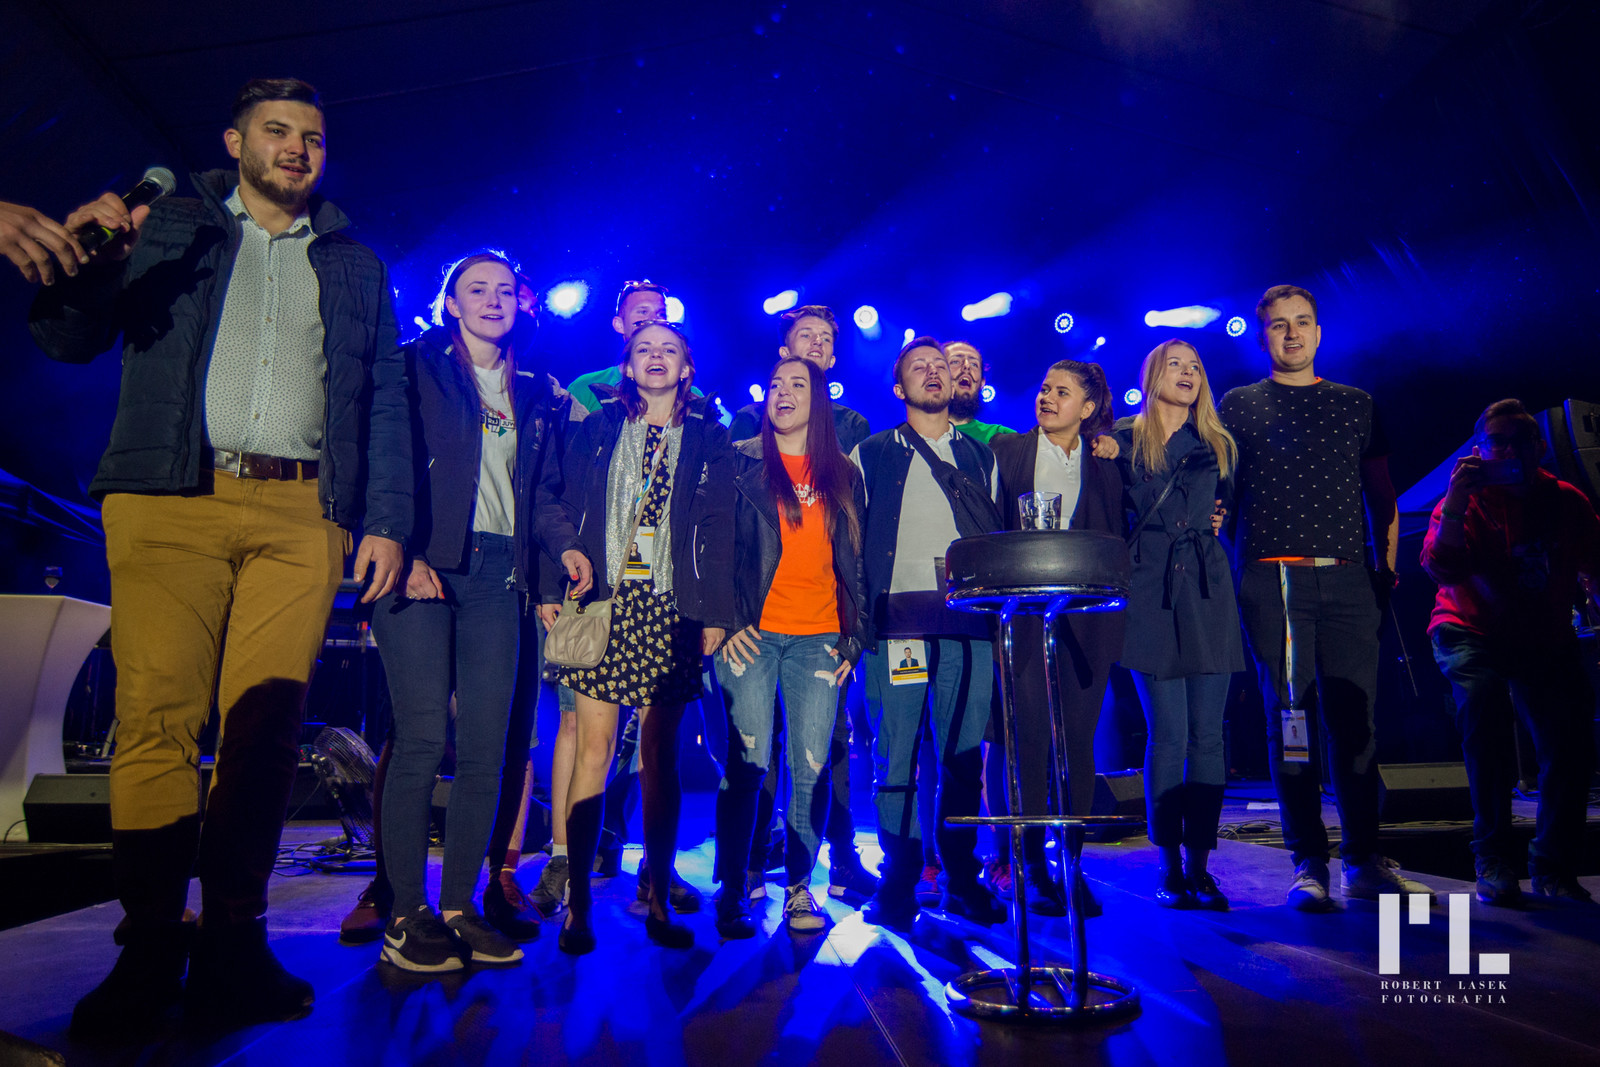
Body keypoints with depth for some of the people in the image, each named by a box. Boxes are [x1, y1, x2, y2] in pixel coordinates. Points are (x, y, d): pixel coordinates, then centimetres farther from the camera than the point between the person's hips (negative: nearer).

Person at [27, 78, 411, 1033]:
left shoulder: (356, 266, 22)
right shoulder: (166, 228, 20)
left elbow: (387, 403, 16)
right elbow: (66, 339, 15)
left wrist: (386, 520, 5)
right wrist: (90, 256, -6)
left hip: (302, 512, 1)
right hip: (172, 498, 0)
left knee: (266, 722, -6)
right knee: (158, 718, -6)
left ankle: (233, 944, 2)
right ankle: (151, 948, 3)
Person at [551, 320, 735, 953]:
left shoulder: (709, 439, 12)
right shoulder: (596, 431, 14)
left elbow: (717, 530, 6)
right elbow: (570, 513, 8)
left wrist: (714, 611, -2)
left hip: (670, 610, 0)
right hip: (603, 602, 0)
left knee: (660, 755, 3)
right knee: (594, 748, -4)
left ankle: (658, 899, 13)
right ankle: (577, 900, 4)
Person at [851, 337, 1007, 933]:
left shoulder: (981, 457, 21)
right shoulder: (871, 454, 14)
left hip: (969, 618, 2)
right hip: (897, 618, -2)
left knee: (965, 754, 4)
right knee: (897, 753, -2)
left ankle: (962, 878, 16)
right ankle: (898, 883, 8)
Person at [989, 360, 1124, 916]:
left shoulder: (1104, 462, 12)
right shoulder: (1006, 450, 8)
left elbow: (1115, 542, 11)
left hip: (1086, 615, 2)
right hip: (1025, 614, -1)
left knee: (1079, 739, 5)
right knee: (1030, 738, -2)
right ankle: (1035, 866, 9)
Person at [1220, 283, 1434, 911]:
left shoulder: (1355, 405, 18)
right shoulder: (1238, 406, 10)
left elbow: (1382, 494, 19)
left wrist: (1388, 564, 9)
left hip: (1348, 579, 3)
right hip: (1272, 579, -2)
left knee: (1355, 718, 2)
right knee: (1290, 718, -2)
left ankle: (1364, 862, 12)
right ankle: (1308, 864, 5)